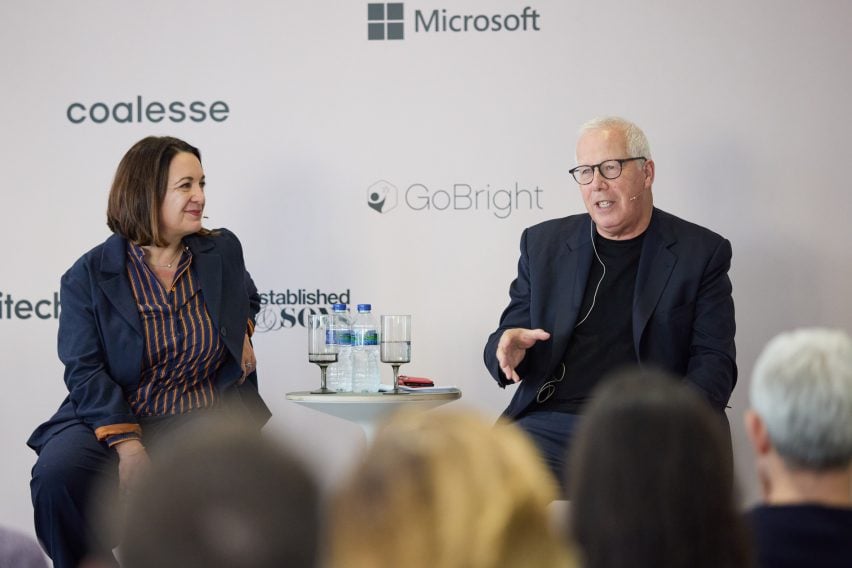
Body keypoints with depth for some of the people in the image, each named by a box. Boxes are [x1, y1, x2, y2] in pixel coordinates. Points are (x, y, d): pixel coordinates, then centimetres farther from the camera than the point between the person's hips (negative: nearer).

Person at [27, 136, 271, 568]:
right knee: (57, 470, -30)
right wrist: (127, 444, -22)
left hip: (208, 420, 2)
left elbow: (249, 297, 33)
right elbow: (84, 370, -9)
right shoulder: (89, 275, -3)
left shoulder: (223, 250, 8)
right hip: (115, 419, -1)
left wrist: (242, 332, 10)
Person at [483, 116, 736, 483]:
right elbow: (509, 336, 17)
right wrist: (508, 348, -9)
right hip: (551, 422, 2)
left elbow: (714, 359, 3)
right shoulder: (543, 243, 16)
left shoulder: (701, 253, 8)